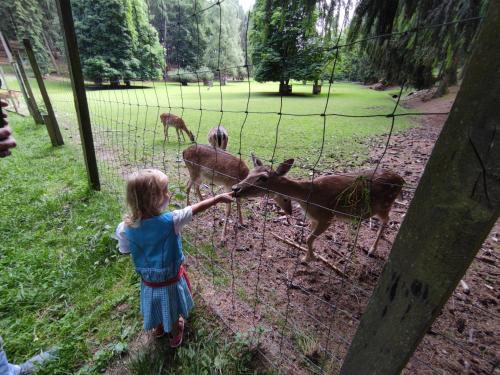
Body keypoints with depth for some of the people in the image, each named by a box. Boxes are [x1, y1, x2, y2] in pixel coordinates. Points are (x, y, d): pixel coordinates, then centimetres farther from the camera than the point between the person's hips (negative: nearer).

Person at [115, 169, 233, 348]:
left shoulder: (125, 228, -21)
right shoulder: (170, 220, -33)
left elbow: (125, 250, -4)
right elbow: (196, 208, -22)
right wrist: (218, 197, -9)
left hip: (148, 280, 3)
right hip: (170, 279, -3)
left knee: (157, 307, 34)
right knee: (173, 313, 27)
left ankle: (159, 328, 63)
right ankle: (175, 335, 55)